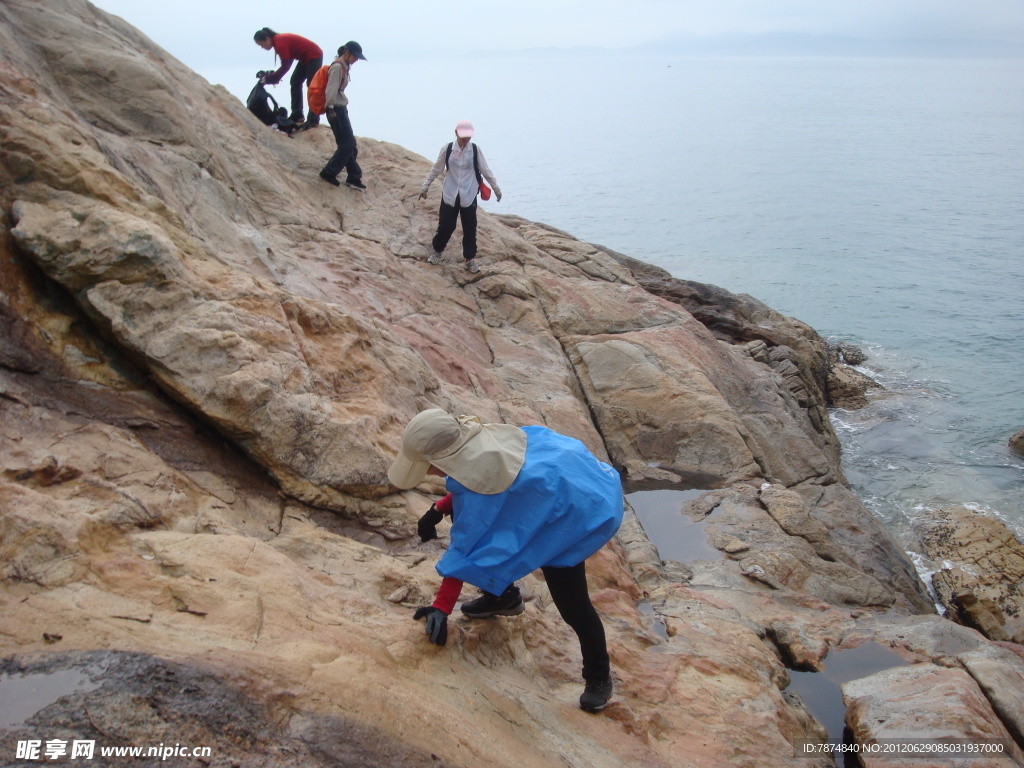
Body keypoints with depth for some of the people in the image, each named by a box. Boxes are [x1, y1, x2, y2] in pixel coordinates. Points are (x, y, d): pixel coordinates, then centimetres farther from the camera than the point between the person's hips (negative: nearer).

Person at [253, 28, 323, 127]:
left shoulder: (280, 43, -24)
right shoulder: (278, 40, 6)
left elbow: (285, 66, -25)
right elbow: (286, 64, 8)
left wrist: (269, 78, -20)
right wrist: (273, 77, -1)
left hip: (314, 56, -10)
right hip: (305, 58, 10)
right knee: (295, 82, 10)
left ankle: (313, 118, -11)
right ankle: (297, 114, 12)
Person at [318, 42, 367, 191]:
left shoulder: (344, 67, 16)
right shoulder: (337, 67, -13)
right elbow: (331, 90, -20)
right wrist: (331, 109, -23)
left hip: (341, 109, 10)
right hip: (336, 110, -10)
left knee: (350, 145, 10)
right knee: (347, 144, -8)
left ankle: (353, 177, 15)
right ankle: (329, 172, -2)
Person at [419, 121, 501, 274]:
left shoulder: (476, 150, -5)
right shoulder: (447, 149, -5)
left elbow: (485, 171, 4)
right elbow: (436, 169, 5)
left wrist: (496, 188, 9)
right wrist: (425, 187, 10)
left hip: (469, 196, 0)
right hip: (450, 194, 0)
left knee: (470, 228, 4)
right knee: (446, 225, 3)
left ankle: (470, 258, 18)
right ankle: (436, 250, 28)